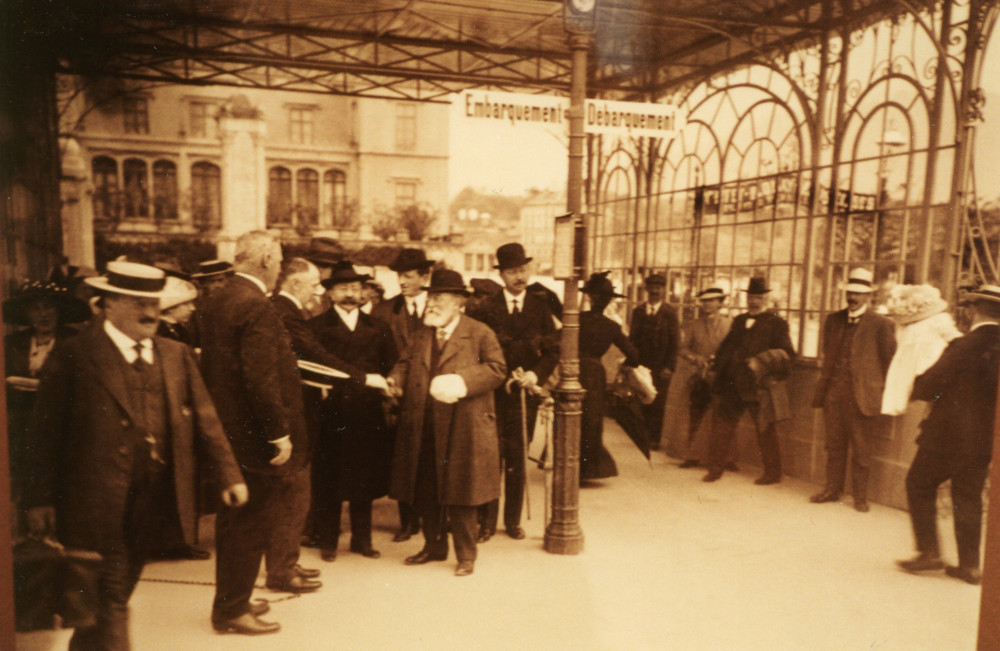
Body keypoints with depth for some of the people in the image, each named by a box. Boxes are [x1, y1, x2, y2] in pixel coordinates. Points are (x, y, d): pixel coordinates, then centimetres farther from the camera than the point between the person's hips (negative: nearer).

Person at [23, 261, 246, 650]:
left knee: (119, 592, 19)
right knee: (111, 602, 1)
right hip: (100, 505, -5)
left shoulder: (177, 356, 8)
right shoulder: (74, 356, -5)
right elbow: (46, 432, -4)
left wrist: (228, 475, -2)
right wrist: (41, 500, -6)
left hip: (152, 502, 5)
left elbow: (204, 420, 5)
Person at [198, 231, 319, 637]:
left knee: (234, 520, 23)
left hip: (225, 431, 10)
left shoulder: (216, 300, 8)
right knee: (252, 524, 4)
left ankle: (230, 601, 39)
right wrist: (279, 433, -18)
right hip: (254, 435, -10)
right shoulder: (256, 307, -21)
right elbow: (261, 380, -26)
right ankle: (231, 610, 18)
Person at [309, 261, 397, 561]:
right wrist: (363, 378, -13)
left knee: (364, 480, 10)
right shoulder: (317, 326, 2)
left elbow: (391, 366, 10)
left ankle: (362, 539, 22)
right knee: (329, 481, 5)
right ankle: (327, 540, 19)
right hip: (332, 414, -3)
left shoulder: (377, 328, 13)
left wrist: (382, 385, -7)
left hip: (367, 414, 3)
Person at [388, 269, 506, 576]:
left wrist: (463, 383, -20)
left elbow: (497, 369, -9)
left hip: (462, 429, -5)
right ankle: (434, 546, 33)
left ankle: (465, 555, 20)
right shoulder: (422, 335, 14)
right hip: (423, 430, 6)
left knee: (459, 495, 3)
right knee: (425, 493, 14)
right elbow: (406, 364, 14)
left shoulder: (480, 333, -3)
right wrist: (395, 379, -9)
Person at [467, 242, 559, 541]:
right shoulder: (486, 308, 1)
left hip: (525, 393, 2)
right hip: (493, 393, -1)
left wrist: (536, 374, -10)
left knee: (517, 459, 8)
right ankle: (487, 521, 13)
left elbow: (553, 351, 6)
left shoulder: (540, 307, 6)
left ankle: (513, 520, 22)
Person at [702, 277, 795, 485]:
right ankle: (715, 469, 16)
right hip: (732, 386, 5)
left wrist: (762, 362, -22)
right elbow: (726, 346, 23)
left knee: (765, 431, 5)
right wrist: (717, 369, 11)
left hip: (759, 387, -5)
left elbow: (787, 353, -9)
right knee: (721, 425, 5)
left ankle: (772, 473, 21)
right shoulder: (739, 321, 17)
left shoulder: (776, 323, -1)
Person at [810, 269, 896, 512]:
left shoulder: (881, 324, -5)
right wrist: (822, 389, 12)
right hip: (834, 394, 5)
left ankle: (860, 496, 16)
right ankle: (832, 489, 24)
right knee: (834, 446, 13)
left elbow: (890, 362, -1)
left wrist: (885, 395, -1)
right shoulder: (833, 320, 11)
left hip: (862, 396, -4)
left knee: (861, 450, 4)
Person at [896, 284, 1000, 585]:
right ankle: (969, 565, 19)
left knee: (919, 486, 10)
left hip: (948, 436, -6)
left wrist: (916, 385, 3)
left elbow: (928, 386, -16)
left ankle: (929, 552, 11)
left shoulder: (964, 347, -19)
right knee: (968, 497, 14)